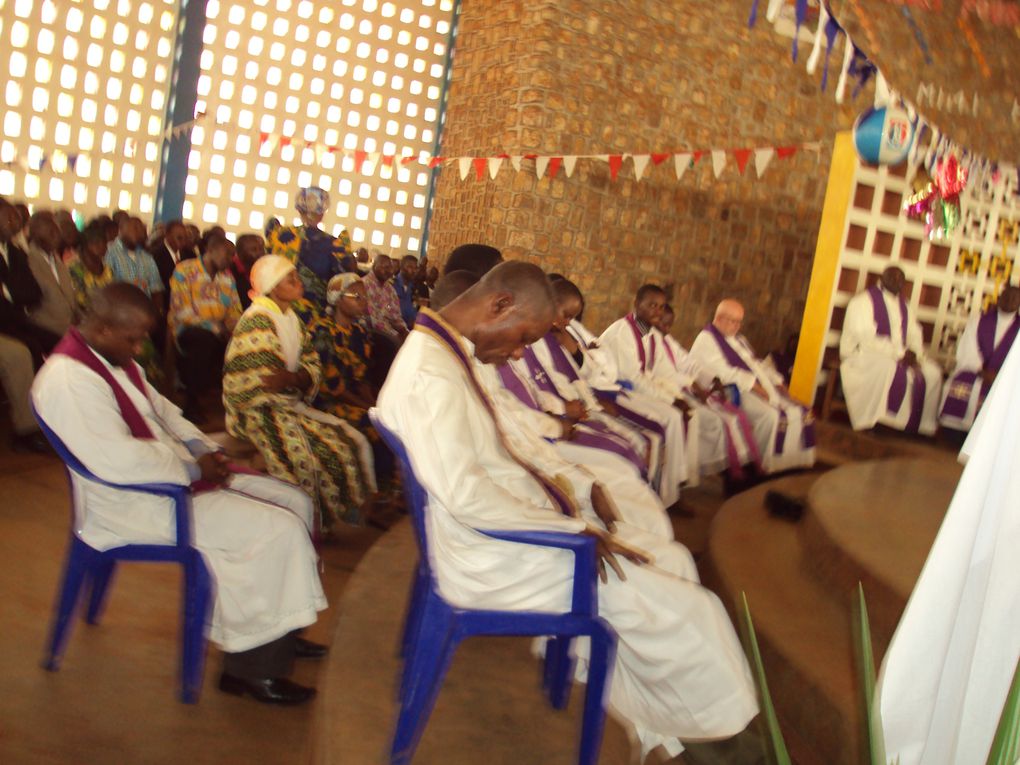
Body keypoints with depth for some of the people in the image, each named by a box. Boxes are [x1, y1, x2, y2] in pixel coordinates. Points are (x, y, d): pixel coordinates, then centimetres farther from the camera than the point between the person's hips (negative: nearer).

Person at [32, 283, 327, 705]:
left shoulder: (113, 358, 10)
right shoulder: (68, 380, -23)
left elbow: (158, 408, 20)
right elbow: (119, 462, -29)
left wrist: (201, 447, 3)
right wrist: (193, 468, -17)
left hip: (175, 476, 11)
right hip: (133, 505, -11)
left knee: (295, 502, 5)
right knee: (278, 531, -20)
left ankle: (279, 631, 17)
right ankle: (252, 666, -6)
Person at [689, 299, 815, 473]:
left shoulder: (738, 339, 24)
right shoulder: (706, 339, -6)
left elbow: (756, 363, 23)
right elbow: (722, 371, -18)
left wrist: (776, 380, 6)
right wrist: (752, 384, -23)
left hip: (758, 389, 9)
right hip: (732, 393, -9)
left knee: (797, 412, -5)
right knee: (771, 414, -31)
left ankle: (791, 460, -2)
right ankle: (765, 464, -18)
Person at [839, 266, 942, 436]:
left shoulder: (902, 305, 17)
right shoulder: (863, 301, -7)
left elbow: (914, 333, 13)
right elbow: (865, 337, -17)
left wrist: (914, 354, -10)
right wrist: (899, 353, -21)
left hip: (899, 357, 7)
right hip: (861, 355, -7)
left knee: (933, 372, -14)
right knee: (888, 367, -39)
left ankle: (923, 427, -9)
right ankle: (870, 424, -32)